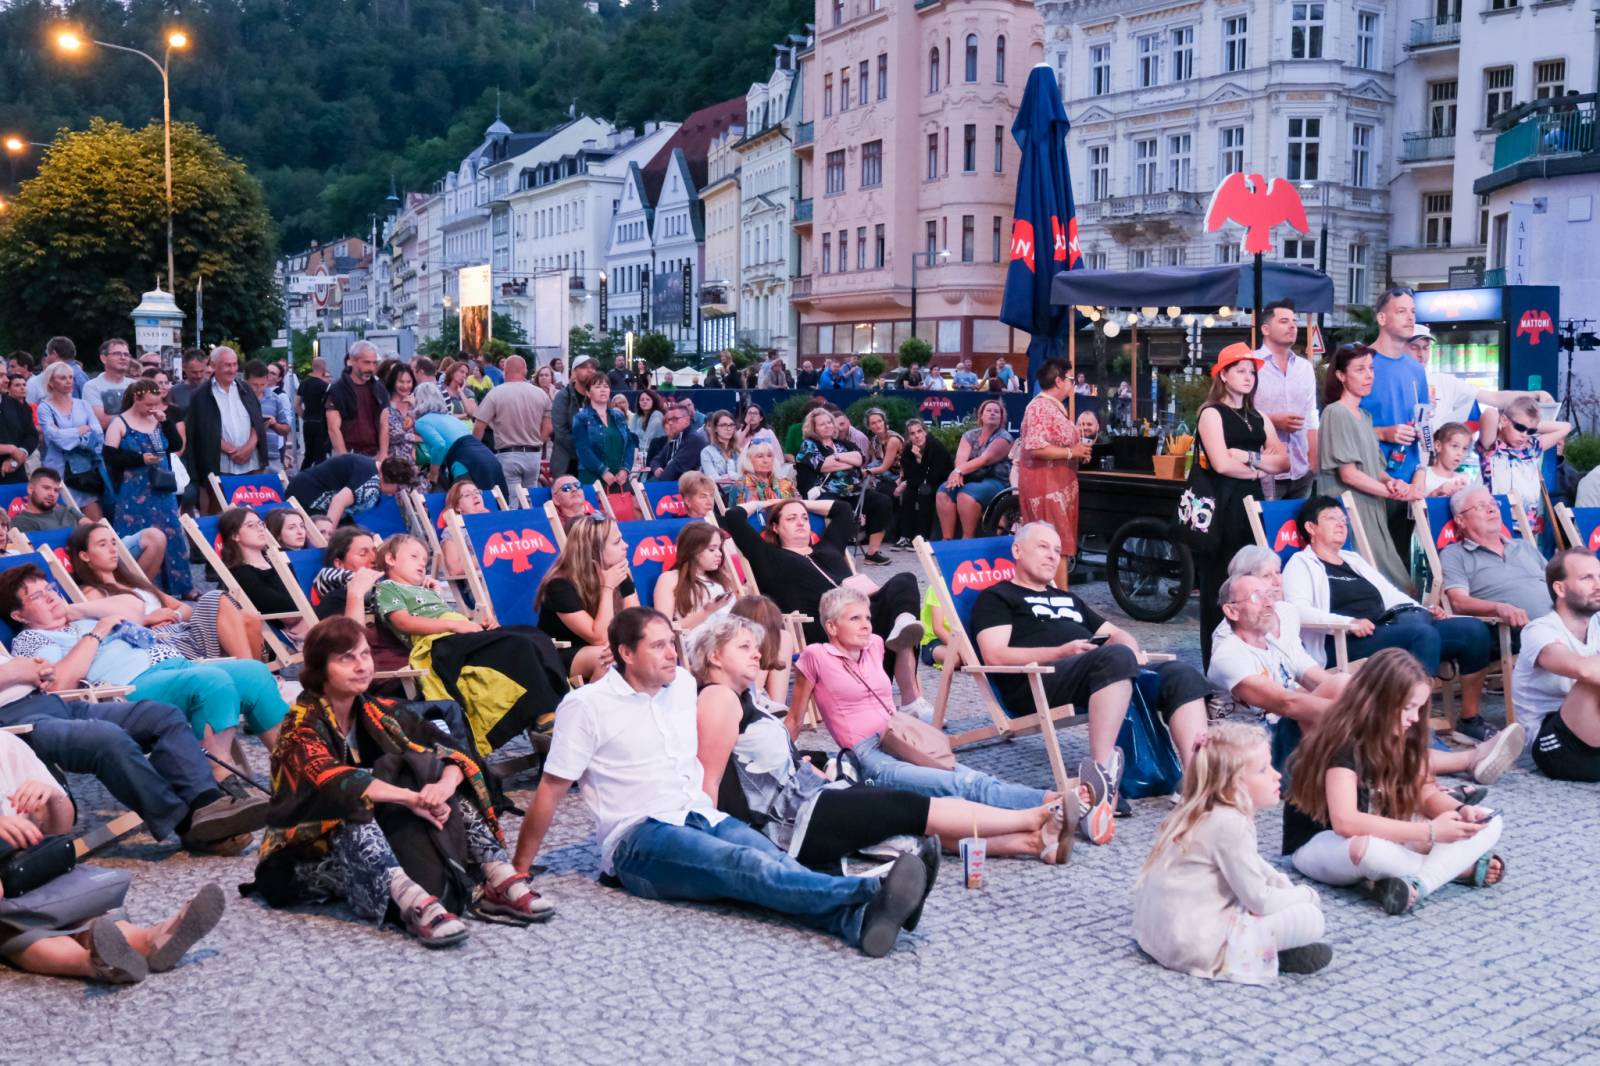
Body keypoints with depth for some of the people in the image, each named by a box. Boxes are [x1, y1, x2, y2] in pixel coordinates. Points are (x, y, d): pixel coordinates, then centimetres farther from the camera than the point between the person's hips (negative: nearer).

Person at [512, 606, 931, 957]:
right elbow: (551, 789, -2)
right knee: (746, 864, -33)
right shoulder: (586, 705, -5)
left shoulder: (683, 683, 13)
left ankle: (857, 919, -56)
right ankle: (872, 890, -56)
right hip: (639, 841, -6)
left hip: (701, 817, 6)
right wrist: (520, 866, 0)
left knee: (772, 860, -28)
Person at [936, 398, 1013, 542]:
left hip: (995, 481, -5)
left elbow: (985, 460, -19)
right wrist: (958, 473, -27)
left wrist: (959, 471, -29)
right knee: (943, 493, -21)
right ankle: (947, 540, -22)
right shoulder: (970, 435, 12)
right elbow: (960, 458, -4)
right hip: (970, 479, 5)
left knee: (966, 495, -34)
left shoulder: (1004, 438, -5)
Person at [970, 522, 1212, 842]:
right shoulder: (996, 597, 16)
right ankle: (1100, 776, -44)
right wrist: (1062, 652, -13)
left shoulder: (1068, 598, 38)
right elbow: (995, 655, -1)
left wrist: (1131, 647, 9)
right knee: (1116, 656, -36)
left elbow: (1116, 633, 36)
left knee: (1182, 675, -16)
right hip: (1037, 683, -7)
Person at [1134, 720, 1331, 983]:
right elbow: (1259, 900, -16)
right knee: (1310, 918, -12)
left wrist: (1288, 888, 13)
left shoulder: (1207, 814, 9)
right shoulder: (1230, 825, -20)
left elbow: (1253, 866, 26)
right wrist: (1305, 895, 0)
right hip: (1193, 944, -10)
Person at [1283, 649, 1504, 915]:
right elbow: (1345, 822, -36)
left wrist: (1461, 812, -19)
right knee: (1369, 847, -44)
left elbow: (1425, 792, 4)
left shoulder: (1401, 737, -2)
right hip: (1319, 844, -8)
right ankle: (1467, 868, -19)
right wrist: (1430, 831, -35)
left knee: (1490, 824, -5)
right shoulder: (1343, 743, -25)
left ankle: (1417, 884, -27)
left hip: (1385, 833, 8)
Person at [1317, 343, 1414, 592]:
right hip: (1349, 510, -8)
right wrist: (1395, 493, -9)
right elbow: (1348, 474, -14)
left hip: (1372, 508, 8)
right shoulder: (1336, 413, -8)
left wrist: (1391, 482, -3)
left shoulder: (1365, 415, 18)